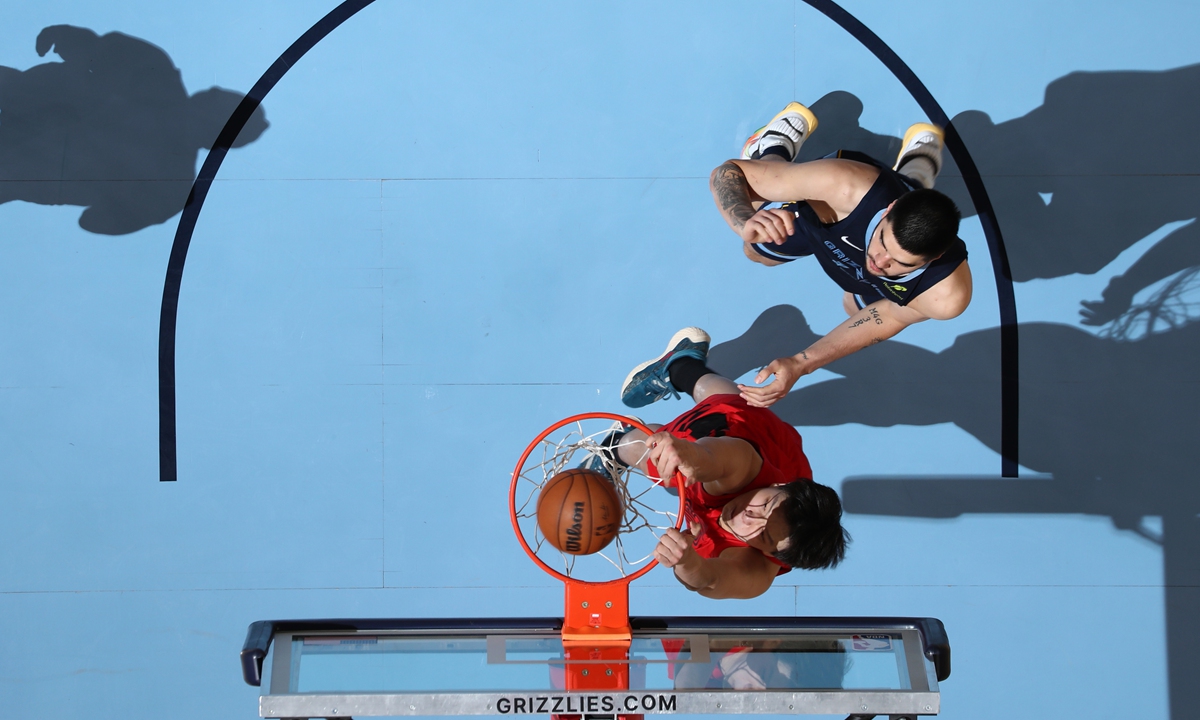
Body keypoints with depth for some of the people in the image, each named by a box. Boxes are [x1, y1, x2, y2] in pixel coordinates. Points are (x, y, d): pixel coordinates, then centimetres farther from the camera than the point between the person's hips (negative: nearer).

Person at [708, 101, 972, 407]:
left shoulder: (948, 296, -46)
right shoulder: (844, 186, -49)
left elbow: (887, 317, -25)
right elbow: (726, 174, -41)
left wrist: (800, 364, -31)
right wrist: (747, 223, -63)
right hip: (817, 212, -1)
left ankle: (919, 158, 47)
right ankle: (779, 142, 45)